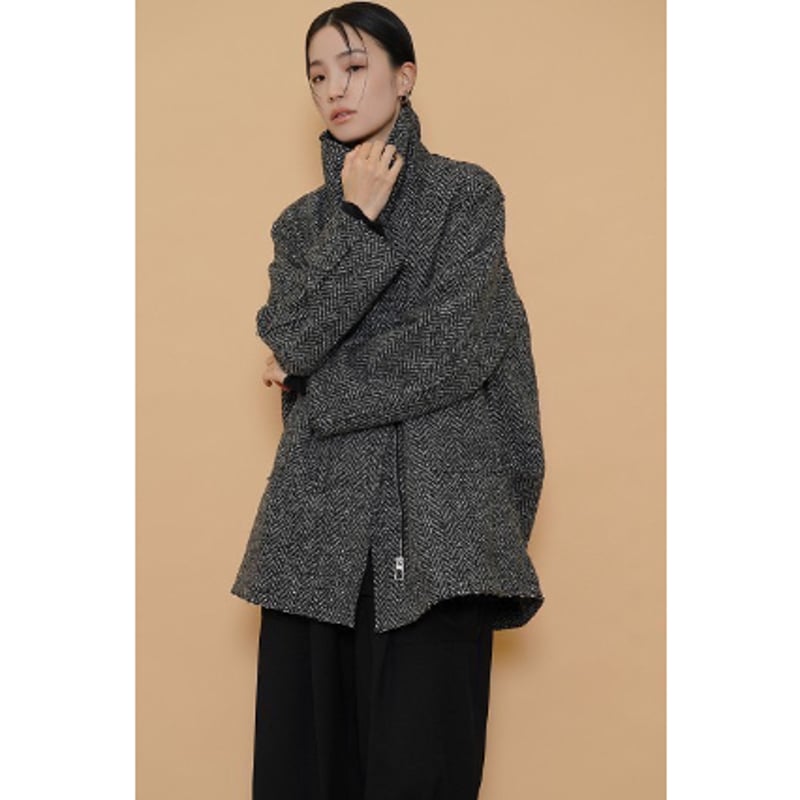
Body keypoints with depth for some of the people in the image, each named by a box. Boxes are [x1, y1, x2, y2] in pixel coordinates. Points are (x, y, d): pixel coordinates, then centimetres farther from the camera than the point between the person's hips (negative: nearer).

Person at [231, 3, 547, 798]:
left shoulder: (465, 193, 5)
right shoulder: (303, 220, 17)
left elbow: (452, 347, -7)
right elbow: (287, 341, -1)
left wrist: (315, 382, 0)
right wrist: (356, 224, -4)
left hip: (431, 514, -3)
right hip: (318, 518, 4)